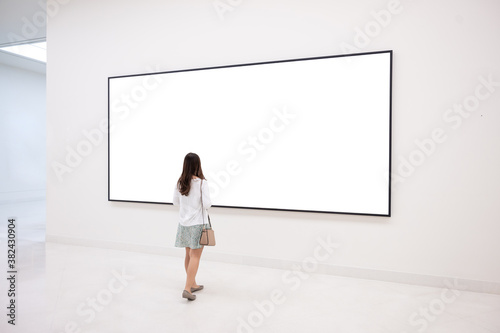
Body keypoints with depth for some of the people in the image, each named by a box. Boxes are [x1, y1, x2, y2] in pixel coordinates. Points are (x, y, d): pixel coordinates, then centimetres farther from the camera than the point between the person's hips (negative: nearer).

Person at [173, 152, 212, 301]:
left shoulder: (180, 182, 1)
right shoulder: (201, 182, -15)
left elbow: (176, 202, 9)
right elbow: (207, 204, -18)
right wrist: (208, 203, 4)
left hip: (183, 223, 6)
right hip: (197, 223, -6)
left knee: (189, 254, 16)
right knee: (195, 256, 0)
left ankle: (192, 284, 28)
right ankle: (187, 289, -5)